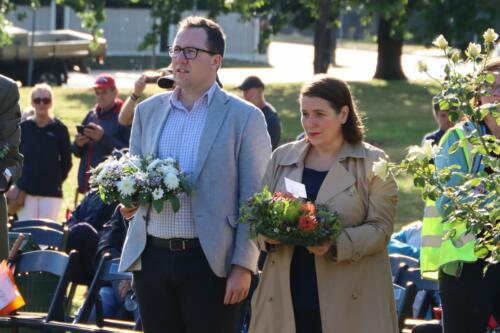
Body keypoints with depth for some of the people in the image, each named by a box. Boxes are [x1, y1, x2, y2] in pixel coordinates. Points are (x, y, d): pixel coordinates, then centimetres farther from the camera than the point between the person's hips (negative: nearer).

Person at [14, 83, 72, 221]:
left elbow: (66, 162, 8)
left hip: (51, 193, -1)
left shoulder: (59, 129, 2)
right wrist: (19, 189, -3)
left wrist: (56, 182, 0)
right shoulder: (24, 127, 5)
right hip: (27, 191, 1)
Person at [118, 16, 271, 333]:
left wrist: (243, 266, -11)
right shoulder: (148, 111, 12)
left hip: (211, 263, -4)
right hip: (152, 257, 4)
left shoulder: (244, 117, -3)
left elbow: (253, 201, -5)